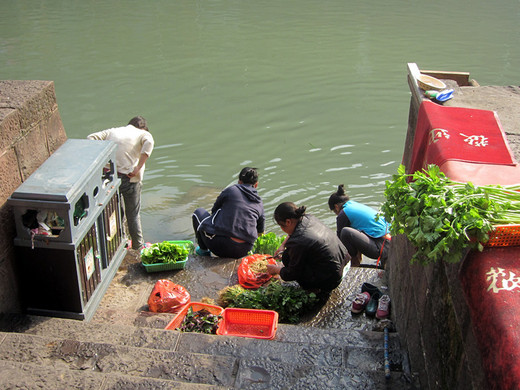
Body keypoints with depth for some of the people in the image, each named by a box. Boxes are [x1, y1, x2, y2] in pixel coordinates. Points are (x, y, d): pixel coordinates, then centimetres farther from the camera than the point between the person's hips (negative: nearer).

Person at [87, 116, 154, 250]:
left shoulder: (113, 131, 19)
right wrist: (138, 168, -17)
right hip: (129, 178, -3)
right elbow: (149, 142, -17)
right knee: (133, 215, 13)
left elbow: (91, 138, 6)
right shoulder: (143, 134, 7)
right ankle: (138, 247, 26)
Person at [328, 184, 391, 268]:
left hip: (381, 248, -9)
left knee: (346, 232, -18)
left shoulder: (343, 213, -2)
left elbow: (340, 238, 7)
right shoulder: (358, 205, 22)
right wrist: (358, 256, 37)